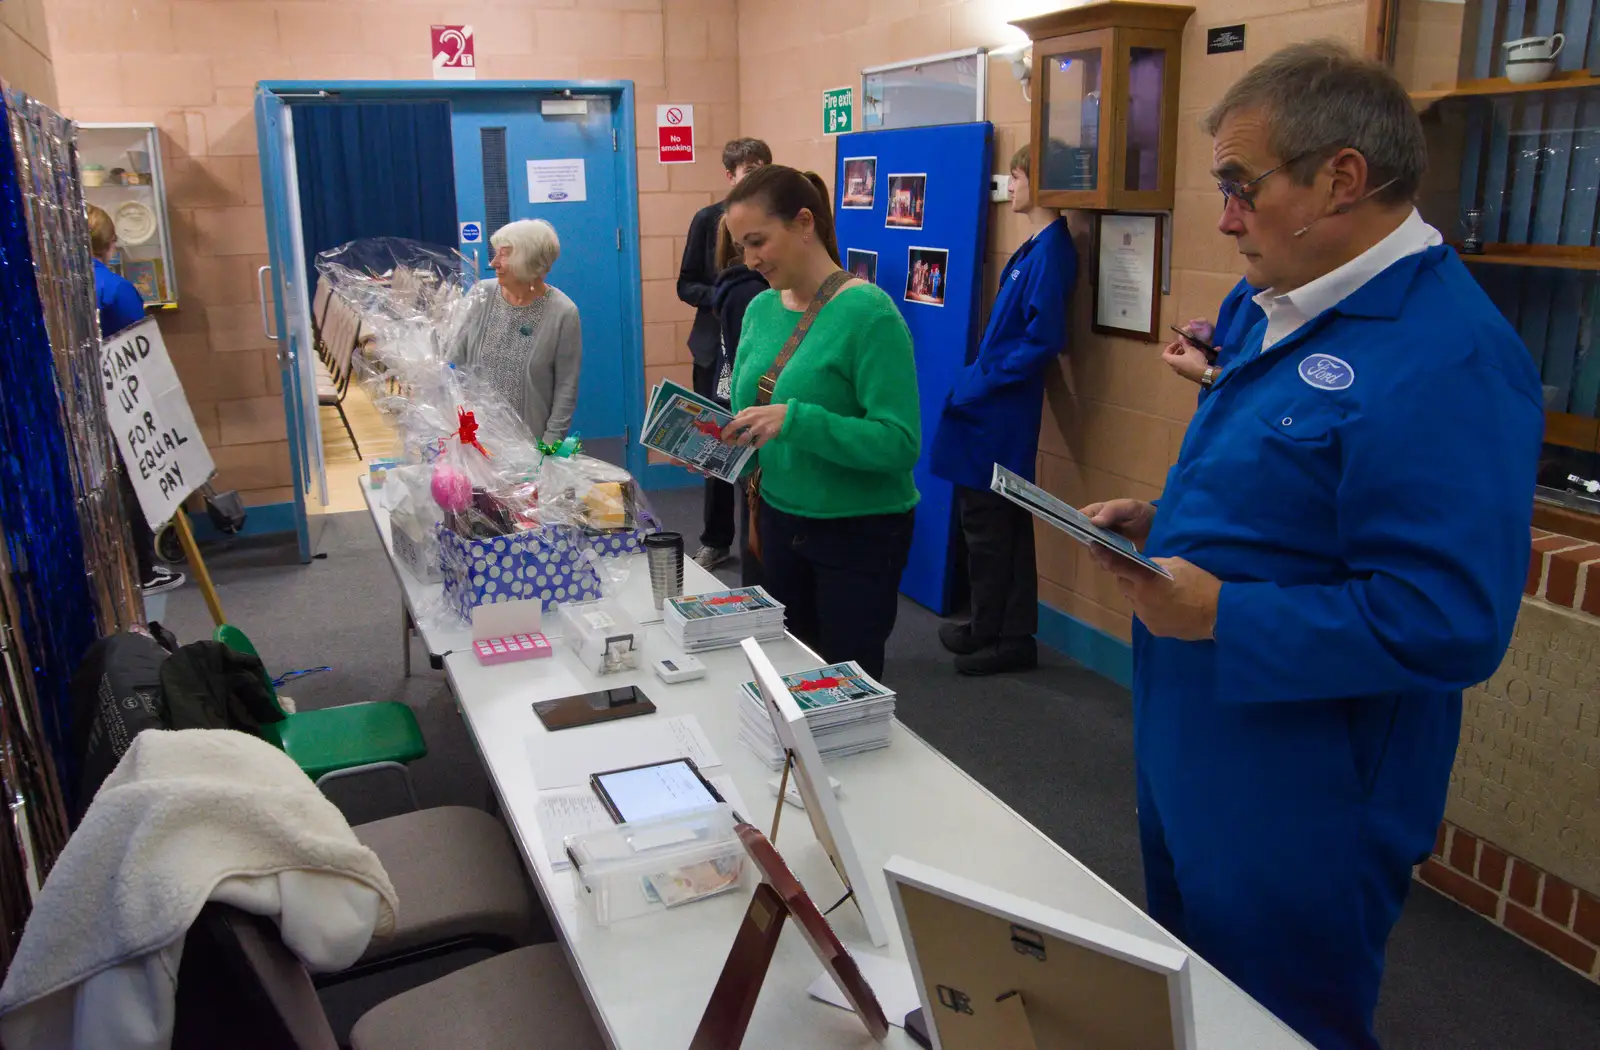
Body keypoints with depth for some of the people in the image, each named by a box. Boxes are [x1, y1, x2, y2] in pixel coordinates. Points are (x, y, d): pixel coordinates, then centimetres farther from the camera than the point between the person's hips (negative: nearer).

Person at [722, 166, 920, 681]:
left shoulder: (868, 312, -17)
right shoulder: (761, 308, 4)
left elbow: (900, 442, -23)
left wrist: (794, 420, -31)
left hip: (859, 532, -6)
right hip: (782, 522, 7)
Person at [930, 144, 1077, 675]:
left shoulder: (1051, 249, -17)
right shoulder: (1035, 246, 12)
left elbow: (1044, 338, -23)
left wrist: (981, 382, -18)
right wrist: (977, 372, 12)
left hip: (997, 412, -10)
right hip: (994, 409, 10)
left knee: (986, 522, 2)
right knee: (1004, 521, 15)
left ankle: (993, 634, 16)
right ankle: (1009, 634, 26)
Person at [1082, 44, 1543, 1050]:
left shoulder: (1447, 361, -25)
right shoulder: (1298, 317, 8)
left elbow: (1446, 624, -30)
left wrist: (1221, 615, -26)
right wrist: (1166, 525, 3)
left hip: (1300, 807, -9)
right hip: (1197, 760, 9)